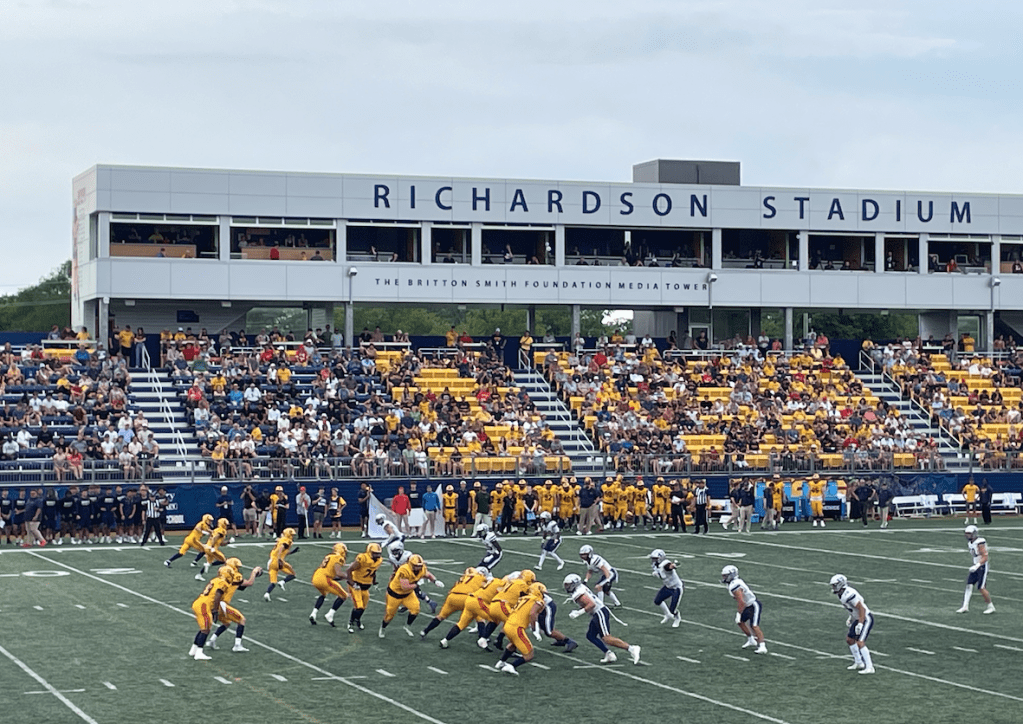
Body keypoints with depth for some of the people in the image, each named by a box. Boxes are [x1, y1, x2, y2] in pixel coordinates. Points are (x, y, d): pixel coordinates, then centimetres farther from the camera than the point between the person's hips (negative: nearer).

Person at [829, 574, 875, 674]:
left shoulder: (849, 595, -26)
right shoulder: (842, 594, 6)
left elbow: (862, 609, -26)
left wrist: (860, 624, -28)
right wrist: (850, 618, 21)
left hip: (866, 619, -11)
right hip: (858, 619, 11)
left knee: (860, 643, -17)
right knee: (849, 639, 17)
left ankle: (869, 667, -13)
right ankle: (858, 663, 29)